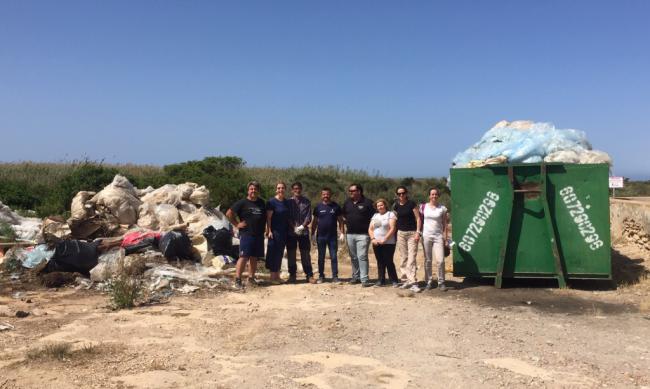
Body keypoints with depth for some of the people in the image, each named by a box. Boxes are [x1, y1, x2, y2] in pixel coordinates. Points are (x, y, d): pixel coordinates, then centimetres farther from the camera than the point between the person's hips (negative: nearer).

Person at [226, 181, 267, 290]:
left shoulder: (262, 203, 13)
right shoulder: (243, 203, -4)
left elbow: (265, 216, 25)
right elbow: (229, 213, -4)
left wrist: (264, 228, 12)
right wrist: (237, 224, -7)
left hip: (259, 235, 6)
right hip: (246, 234, -6)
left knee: (254, 257, 11)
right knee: (244, 257, -10)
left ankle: (251, 277, 22)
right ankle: (237, 280, -8)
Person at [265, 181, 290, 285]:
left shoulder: (286, 202, 11)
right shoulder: (272, 201, -9)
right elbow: (268, 217, -11)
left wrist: (290, 229, 12)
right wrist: (269, 230, -17)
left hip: (284, 232, 6)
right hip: (275, 231, -6)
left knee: (280, 253, 11)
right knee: (273, 253, -2)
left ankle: (277, 276, 19)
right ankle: (272, 277, 5)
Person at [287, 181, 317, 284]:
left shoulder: (307, 201, 6)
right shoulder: (288, 202, 5)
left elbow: (309, 216, 0)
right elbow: (287, 217, -1)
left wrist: (302, 226, -14)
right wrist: (294, 227, -13)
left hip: (304, 231, 0)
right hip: (291, 232, 0)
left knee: (306, 254, 1)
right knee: (291, 255, 5)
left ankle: (309, 275, 5)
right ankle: (292, 275, 14)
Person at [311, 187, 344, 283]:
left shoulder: (336, 206, 2)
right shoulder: (318, 207, 4)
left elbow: (340, 220, 4)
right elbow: (314, 221, 7)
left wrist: (342, 232, -4)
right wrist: (312, 234, 2)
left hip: (332, 236, -1)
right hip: (320, 236, 1)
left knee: (334, 257, 0)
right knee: (321, 257, 7)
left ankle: (335, 276, 5)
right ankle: (321, 276, 15)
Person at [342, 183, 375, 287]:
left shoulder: (367, 202, -6)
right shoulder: (347, 203, 10)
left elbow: (373, 218, -3)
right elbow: (344, 216, 23)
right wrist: (347, 225, 12)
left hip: (362, 234, -5)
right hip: (350, 234, 5)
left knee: (362, 256, -10)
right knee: (353, 257, 12)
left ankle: (364, 279, -8)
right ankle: (356, 277, 22)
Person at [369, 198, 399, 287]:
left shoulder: (390, 214, -1)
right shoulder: (375, 216, 16)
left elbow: (393, 229, -10)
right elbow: (370, 229, 13)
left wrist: (384, 239, -16)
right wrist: (373, 238, -4)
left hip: (388, 243, -5)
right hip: (376, 243, 5)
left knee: (389, 262, -7)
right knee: (380, 262, 7)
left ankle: (394, 281, 1)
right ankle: (381, 280, 13)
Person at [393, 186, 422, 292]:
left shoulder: (411, 204, -6)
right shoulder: (395, 206, 7)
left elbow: (418, 218, -6)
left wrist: (417, 232, -13)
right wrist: (395, 233, 10)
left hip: (412, 233, -5)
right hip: (401, 233, 5)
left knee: (412, 258, -10)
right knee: (404, 258, 8)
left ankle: (413, 282, -12)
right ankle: (407, 279, 16)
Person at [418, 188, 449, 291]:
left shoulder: (442, 208, 2)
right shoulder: (423, 207, 4)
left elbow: (445, 224, 4)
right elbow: (420, 221, 8)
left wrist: (445, 237, -1)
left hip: (438, 236, -1)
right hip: (426, 235, 1)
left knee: (440, 260, -8)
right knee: (428, 260, 5)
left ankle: (441, 282, 4)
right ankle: (429, 282, 14)